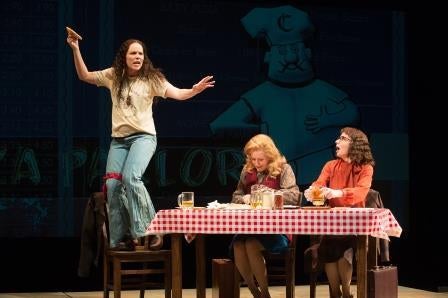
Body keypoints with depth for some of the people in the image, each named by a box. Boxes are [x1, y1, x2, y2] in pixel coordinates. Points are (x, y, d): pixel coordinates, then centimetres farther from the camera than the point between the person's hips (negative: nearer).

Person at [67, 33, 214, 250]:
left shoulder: (151, 78, -2)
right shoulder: (113, 76, 8)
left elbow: (177, 94, -12)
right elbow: (84, 76, 17)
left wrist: (195, 90, -32)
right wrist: (76, 50, 6)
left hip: (143, 136, -4)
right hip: (119, 139, 4)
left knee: (131, 177, -28)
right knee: (113, 185, -8)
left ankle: (150, 230, -20)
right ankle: (120, 238, 2)